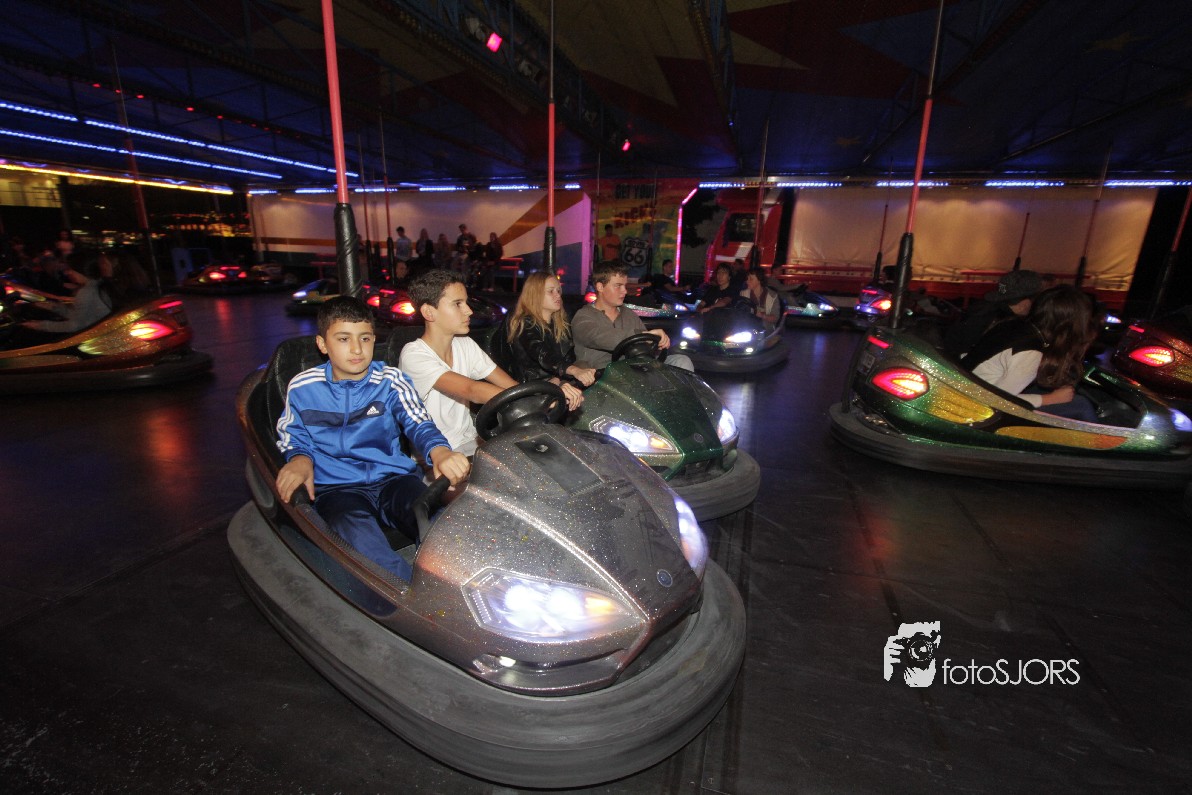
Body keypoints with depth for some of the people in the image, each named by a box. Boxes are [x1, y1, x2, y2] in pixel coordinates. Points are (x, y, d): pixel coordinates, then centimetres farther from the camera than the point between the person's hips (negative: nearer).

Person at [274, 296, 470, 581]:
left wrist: (439, 451, -31)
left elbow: (418, 422, -8)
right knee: (356, 530, -36)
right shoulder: (302, 388, 9)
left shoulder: (389, 380, 5)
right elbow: (294, 437, 18)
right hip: (335, 487, 0)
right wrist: (300, 459, -8)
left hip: (394, 478, 1)